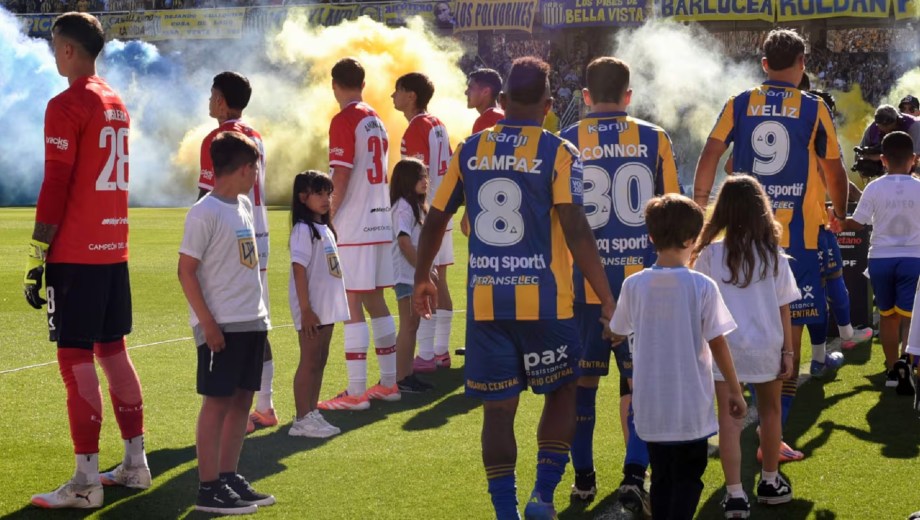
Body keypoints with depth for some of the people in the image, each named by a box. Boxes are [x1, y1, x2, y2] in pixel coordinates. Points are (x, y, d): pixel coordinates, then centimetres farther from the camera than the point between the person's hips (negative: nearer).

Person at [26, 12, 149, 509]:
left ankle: (85, 482, -5)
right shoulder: (116, 104, 13)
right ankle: (135, 463, 21)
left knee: (76, 360, -5)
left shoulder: (67, 105, -12)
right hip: (114, 249, 8)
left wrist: (36, 258, -12)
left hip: (76, 255, -8)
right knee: (113, 351, 15)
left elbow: (55, 187, -15)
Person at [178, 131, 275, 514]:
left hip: (251, 321, 8)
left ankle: (229, 476, 20)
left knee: (242, 399, 11)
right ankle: (208, 488, 0)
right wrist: (207, 322, -16)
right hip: (221, 325, -8)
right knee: (217, 401, -4)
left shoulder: (244, 206, 12)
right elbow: (186, 270, -13)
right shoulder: (205, 213, -13)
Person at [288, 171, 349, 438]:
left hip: (327, 307, 8)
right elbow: (299, 269, -18)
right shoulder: (303, 229, -13)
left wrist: (333, 304, 14)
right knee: (309, 362, -5)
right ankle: (302, 420, -1)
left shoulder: (325, 228, 14)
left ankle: (312, 414, 18)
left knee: (320, 361, 12)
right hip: (311, 309, -8)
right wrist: (306, 310, -21)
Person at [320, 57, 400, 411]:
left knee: (353, 305, -6)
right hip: (380, 222, 8)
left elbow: (341, 178, -16)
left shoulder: (344, 121, -11)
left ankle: (356, 392, -7)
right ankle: (389, 383, 18)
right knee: (375, 301, 14)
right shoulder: (376, 120, 14)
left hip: (354, 227, -8)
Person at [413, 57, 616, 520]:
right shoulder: (557, 153, -5)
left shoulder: (469, 151, 6)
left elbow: (435, 219, 11)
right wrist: (607, 299, -10)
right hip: (544, 301, -3)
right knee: (561, 393, 16)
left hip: (485, 303, 3)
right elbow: (575, 230, -14)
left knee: (498, 408, 9)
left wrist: (422, 279, 27)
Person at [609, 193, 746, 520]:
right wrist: (734, 390, 2)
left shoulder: (633, 285, -5)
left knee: (661, 478, 16)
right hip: (690, 406, -3)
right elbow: (717, 344, -9)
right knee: (688, 480, 7)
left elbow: (617, 334, 10)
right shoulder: (702, 287, -13)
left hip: (650, 405, 3)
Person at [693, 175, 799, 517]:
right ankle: (770, 482, 35)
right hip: (767, 347, 2)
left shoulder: (710, 255, -8)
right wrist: (787, 351, 5)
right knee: (770, 412, 21)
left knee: (729, 419, 2)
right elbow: (784, 308, -1)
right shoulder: (773, 255, -4)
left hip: (724, 348, -2)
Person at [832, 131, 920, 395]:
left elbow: (857, 223, 1)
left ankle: (892, 369, 20)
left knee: (887, 316, 15)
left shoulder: (874, 188, -4)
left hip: (880, 258, 1)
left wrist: (839, 224, 20)